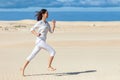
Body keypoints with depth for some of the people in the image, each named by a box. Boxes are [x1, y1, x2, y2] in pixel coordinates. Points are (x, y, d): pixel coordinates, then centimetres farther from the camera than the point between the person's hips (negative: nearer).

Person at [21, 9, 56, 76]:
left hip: (42, 42, 8)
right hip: (40, 41, -8)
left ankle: (23, 68, 10)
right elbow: (32, 29, -2)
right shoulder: (39, 23, -5)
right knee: (53, 51, -11)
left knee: (32, 55, 7)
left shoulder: (46, 23, 17)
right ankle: (49, 66, -6)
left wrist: (54, 24, 2)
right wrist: (36, 34, -20)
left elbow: (51, 31, 15)